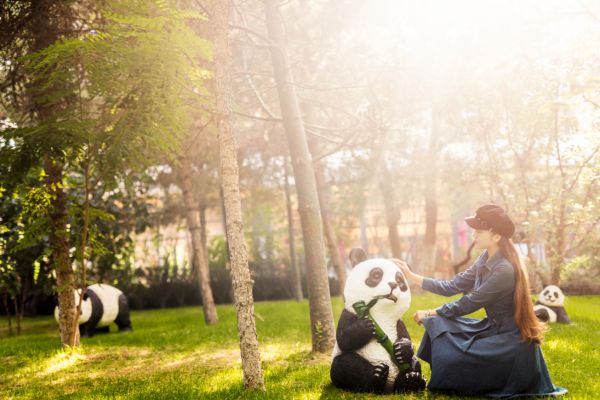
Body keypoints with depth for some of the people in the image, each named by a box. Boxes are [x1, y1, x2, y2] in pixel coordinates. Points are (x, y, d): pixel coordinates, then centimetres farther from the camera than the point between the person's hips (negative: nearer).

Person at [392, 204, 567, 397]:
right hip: (494, 328, 9)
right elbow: (452, 286, 3)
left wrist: (430, 313, -8)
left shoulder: (503, 270, -25)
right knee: (439, 326, 1)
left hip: (511, 343, -9)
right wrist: (410, 276, 0)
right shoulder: (486, 259, 2)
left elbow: (468, 303, -19)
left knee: (451, 357, -15)